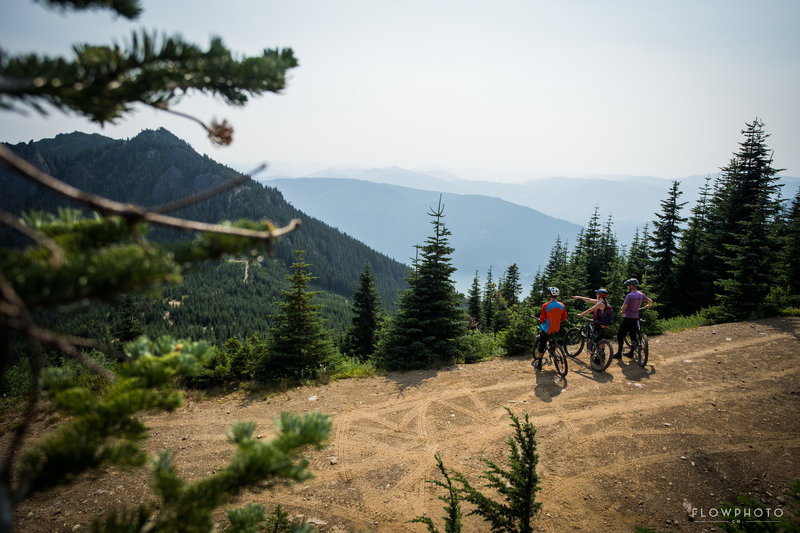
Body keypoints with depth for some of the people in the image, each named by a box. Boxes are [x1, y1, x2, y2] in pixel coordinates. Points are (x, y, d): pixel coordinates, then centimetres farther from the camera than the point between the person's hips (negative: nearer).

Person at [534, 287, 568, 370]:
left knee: (541, 346, 9)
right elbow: (564, 319, 5)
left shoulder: (545, 305, -18)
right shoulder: (562, 306, -5)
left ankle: (539, 364, 15)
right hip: (557, 330, 4)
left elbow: (542, 319, -11)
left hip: (547, 330, -4)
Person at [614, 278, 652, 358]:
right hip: (636, 318, 8)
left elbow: (624, 308, -17)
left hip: (628, 318, -8)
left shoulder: (629, 295, -18)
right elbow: (650, 301, 15)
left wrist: (622, 311, 6)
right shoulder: (641, 294, 5)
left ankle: (619, 353, 3)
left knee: (620, 335, 1)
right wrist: (648, 306, 38)